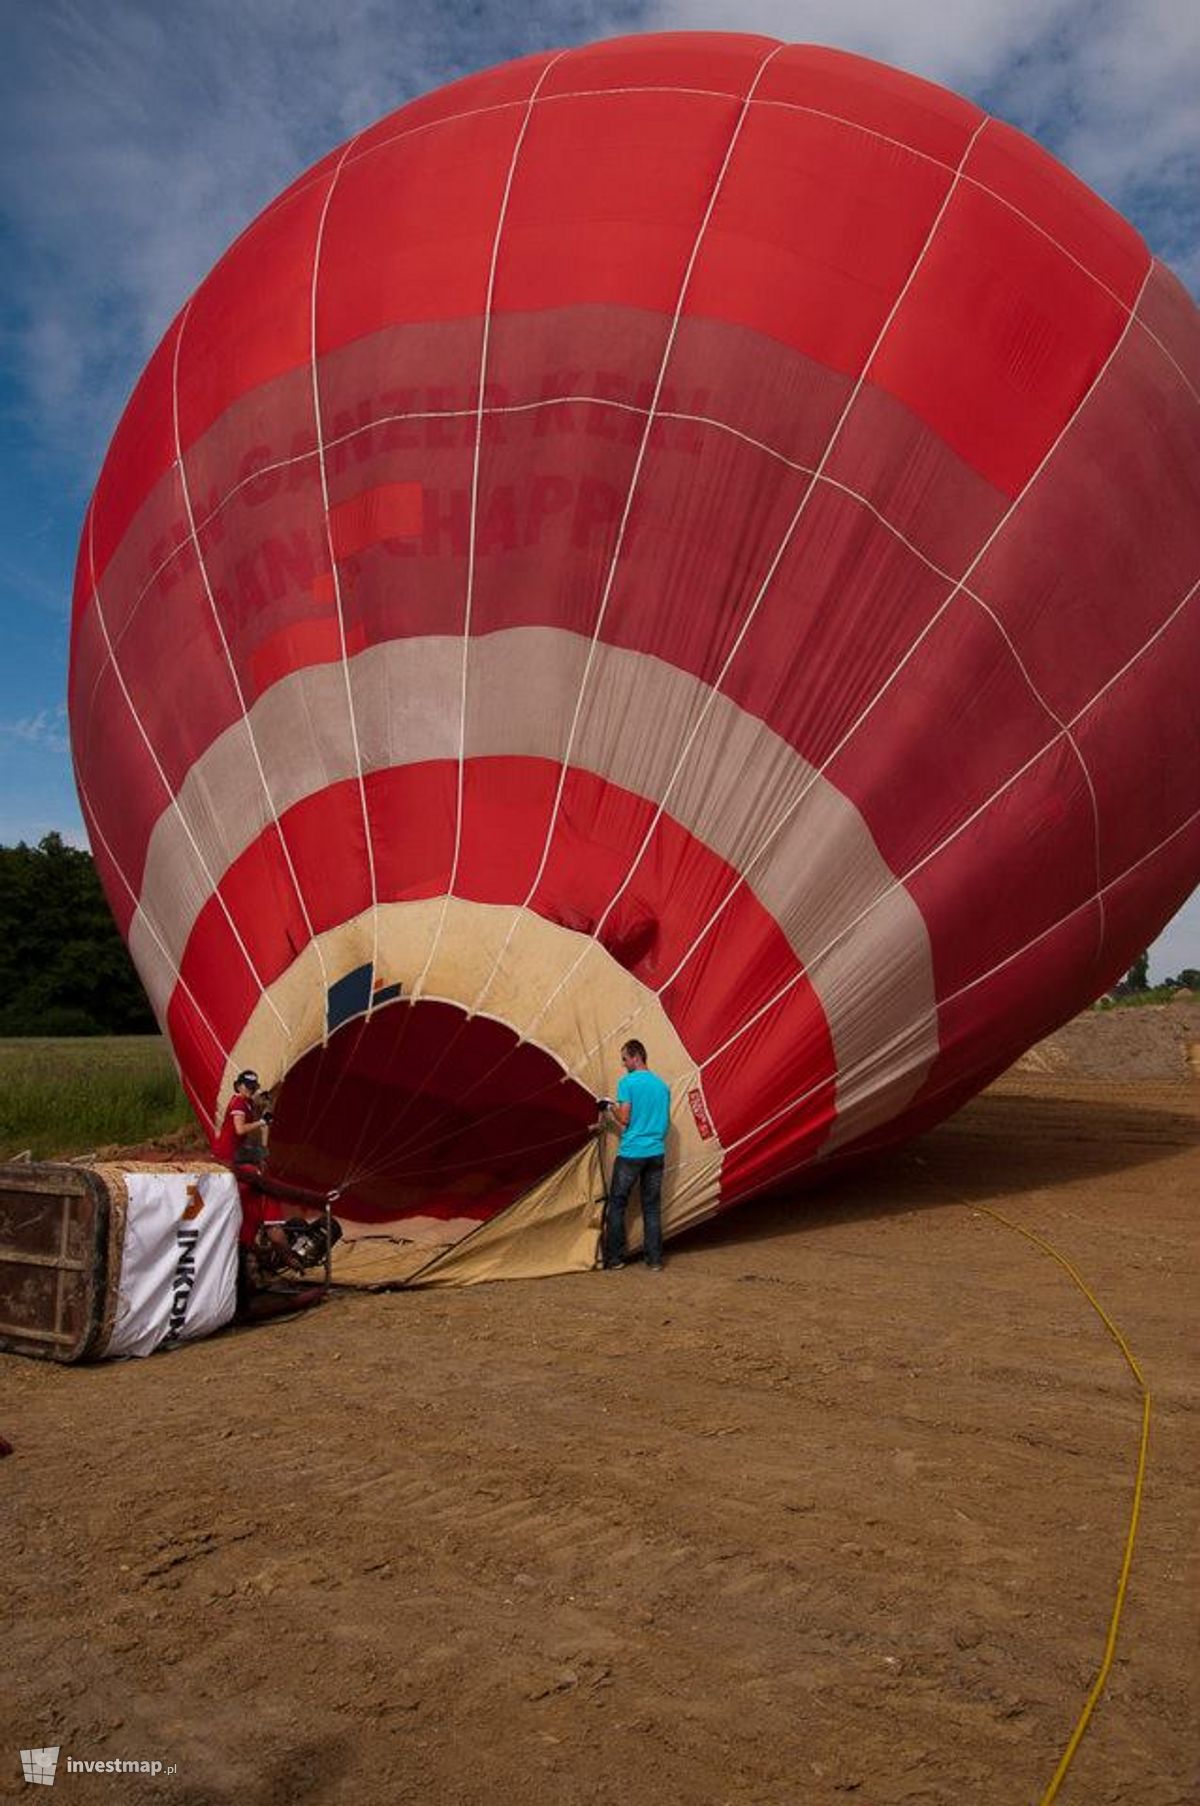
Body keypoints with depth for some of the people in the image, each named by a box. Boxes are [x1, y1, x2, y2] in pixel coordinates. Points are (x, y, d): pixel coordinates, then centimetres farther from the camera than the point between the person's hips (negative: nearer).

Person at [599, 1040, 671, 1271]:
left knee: (617, 1204, 7)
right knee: (652, 1207, 10)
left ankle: (614, 1259, 10)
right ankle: (655, 1260, 10)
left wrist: (612, 1106, 7)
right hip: (656, 1152, 5)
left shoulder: (627, 1082, -9)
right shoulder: (662, 1085, 10)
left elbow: (624, 1119, -13)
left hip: (631, 1153, -5)